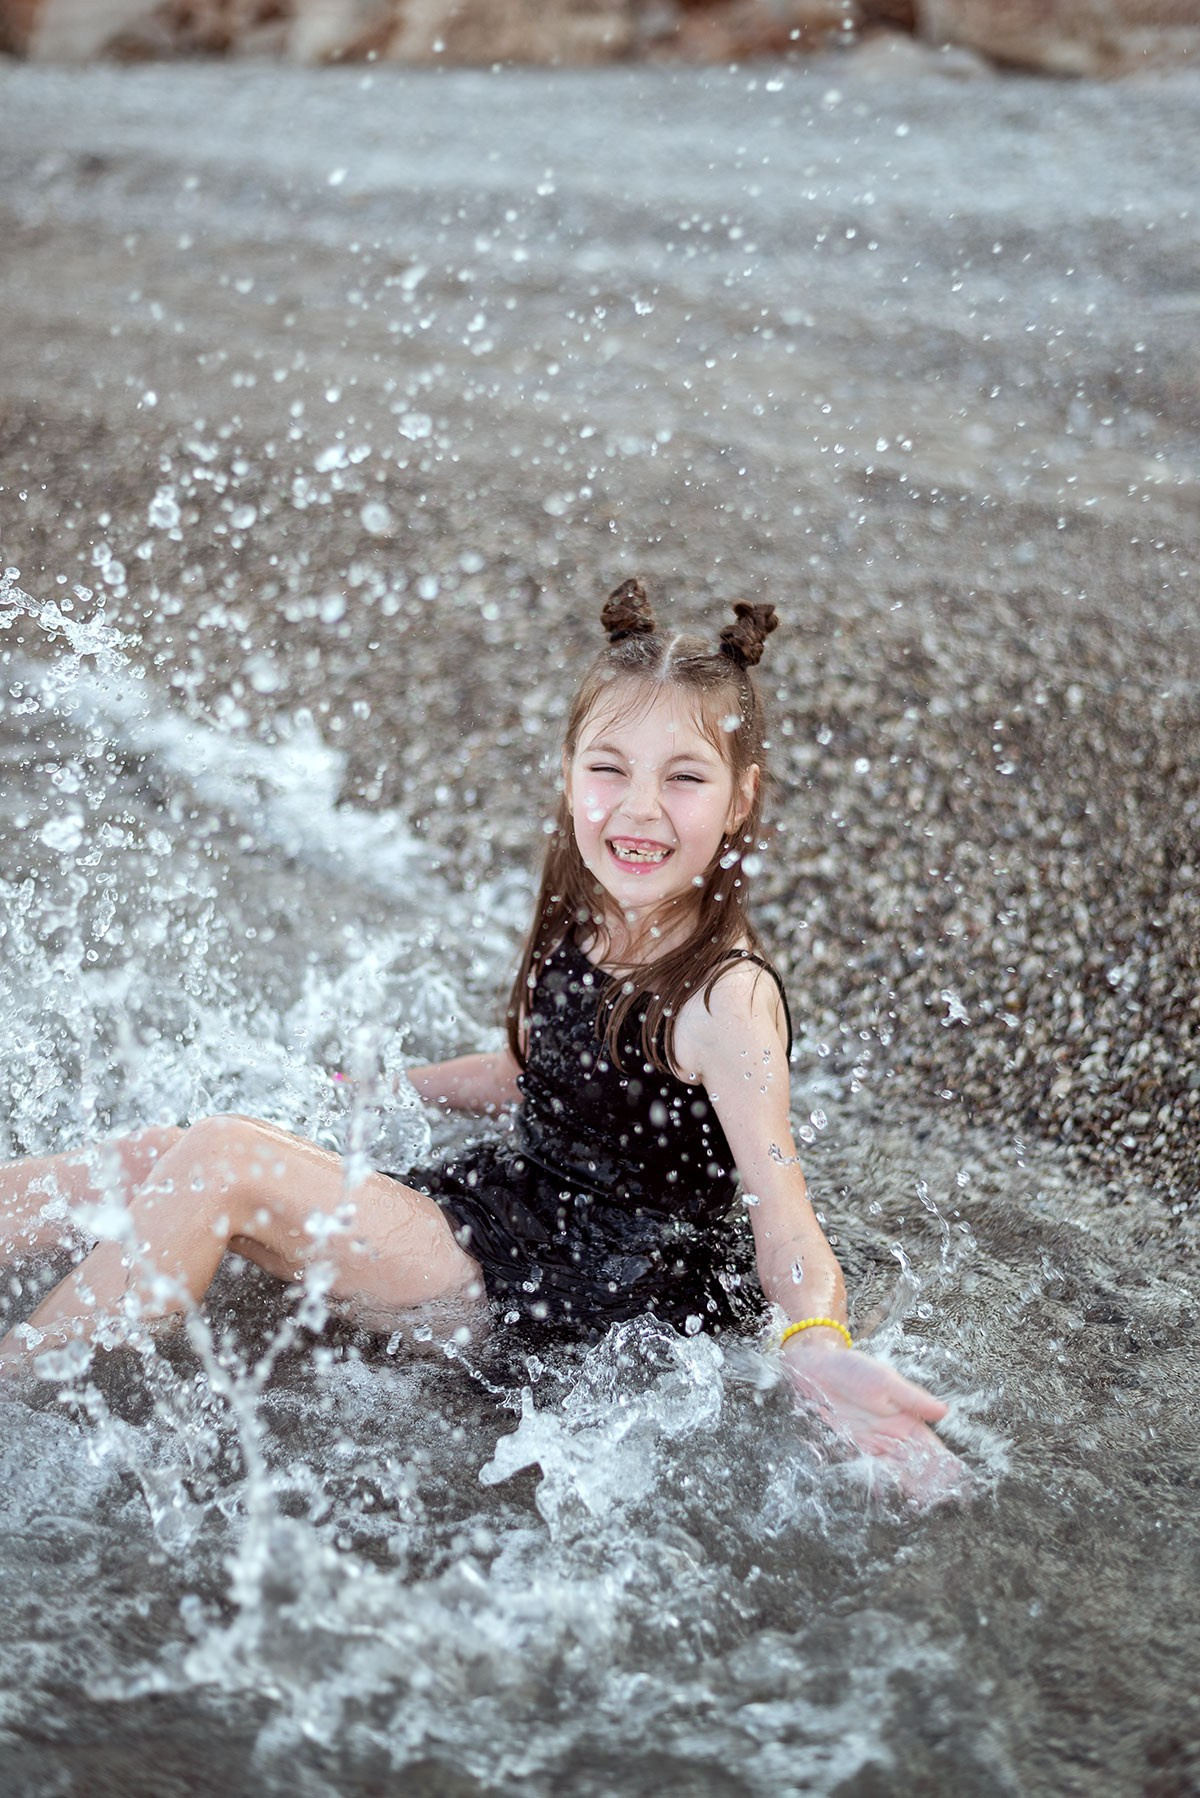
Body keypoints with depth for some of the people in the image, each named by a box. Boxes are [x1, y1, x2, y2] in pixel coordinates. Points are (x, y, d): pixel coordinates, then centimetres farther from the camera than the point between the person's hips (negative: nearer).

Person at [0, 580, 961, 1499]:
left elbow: (782, 1208, -25)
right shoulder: (581, 931, 2)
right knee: (156, 1159, -1)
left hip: (579, 1282, -8)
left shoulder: (725, 999, -22)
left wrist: (817, 1342, -45)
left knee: (216, 1163, -20)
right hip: (506, 1194, 8)